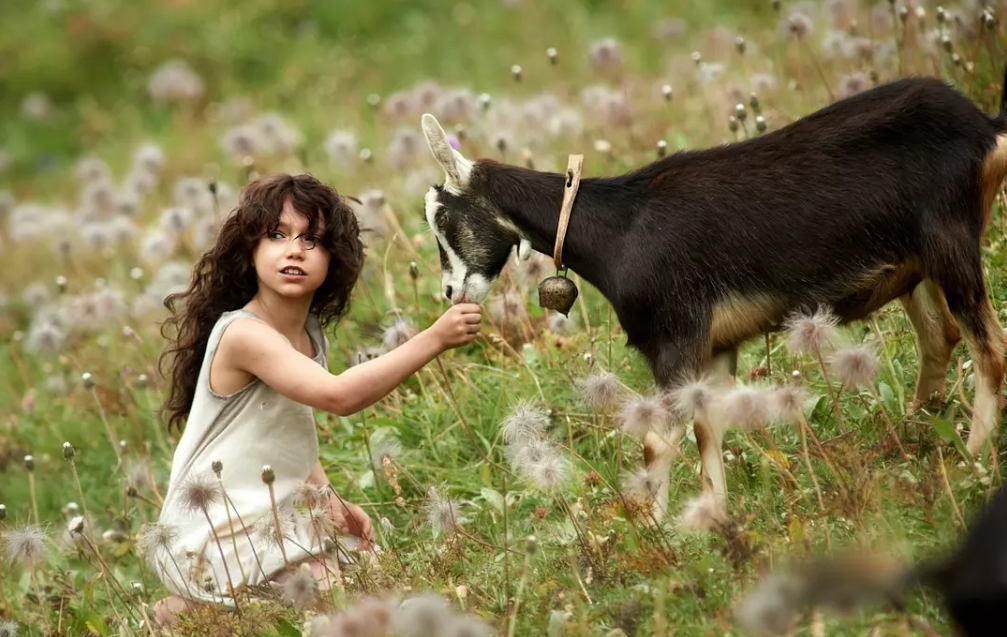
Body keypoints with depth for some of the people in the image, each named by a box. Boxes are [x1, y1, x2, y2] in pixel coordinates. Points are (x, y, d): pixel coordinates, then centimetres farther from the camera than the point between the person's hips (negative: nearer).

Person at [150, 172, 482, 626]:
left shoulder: (312, 336, 6)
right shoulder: (244, 334, -23)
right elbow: (339, 395, -35)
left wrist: (331, 501, 0)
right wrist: (434, 339, -37)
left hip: (274, 523, 9)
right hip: (217, 536, -9)